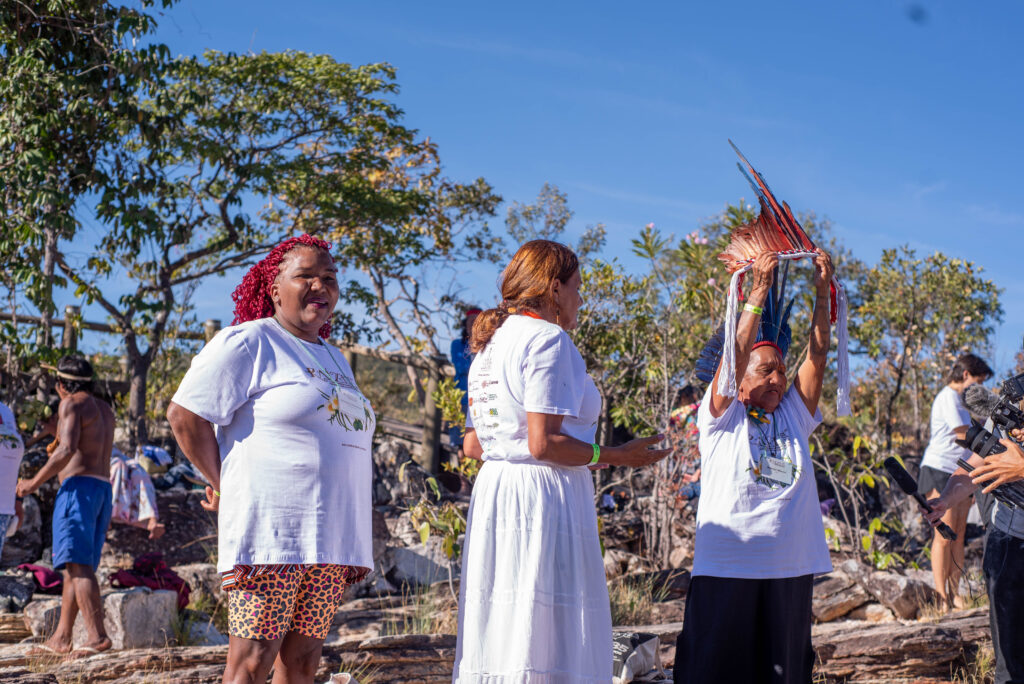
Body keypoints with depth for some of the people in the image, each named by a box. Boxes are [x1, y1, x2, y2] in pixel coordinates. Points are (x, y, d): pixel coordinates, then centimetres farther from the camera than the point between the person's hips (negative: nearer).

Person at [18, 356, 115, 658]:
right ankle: (61, 638, 10)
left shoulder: (71, 404, -4)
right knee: (75, 567, 10)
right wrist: (58, 447, 41)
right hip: (104, 489, 9)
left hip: (78, 486, -9)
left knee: (78, 564, -16)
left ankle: (97, 635, -25)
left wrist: (35, 482, -11)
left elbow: (67, 450, -18)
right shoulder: (105, 410, 22)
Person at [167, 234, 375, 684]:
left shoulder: (334, 359, 22)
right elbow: (185, 415, -7)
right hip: (271, 534, -7)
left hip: (329, 541, 7)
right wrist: (228, 487, -2)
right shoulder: (248, 343, -2)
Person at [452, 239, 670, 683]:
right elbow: (543, 443, -17)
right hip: (542, 496, -9)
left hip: (493, 488, 9)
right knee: (542, 644, -8)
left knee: (497, 645, 10)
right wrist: (618, 456, -8)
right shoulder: (548, 339, -9)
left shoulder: (490, 344, 18)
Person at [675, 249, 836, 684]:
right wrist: (759, 292, -13)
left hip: (790, 568, 4)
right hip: (726, 568, -4)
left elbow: (817, 355, 7)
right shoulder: (722, 418, 3)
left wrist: (822, 292, 0)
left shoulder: (793, 417, 15)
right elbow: (734, 354, -10)